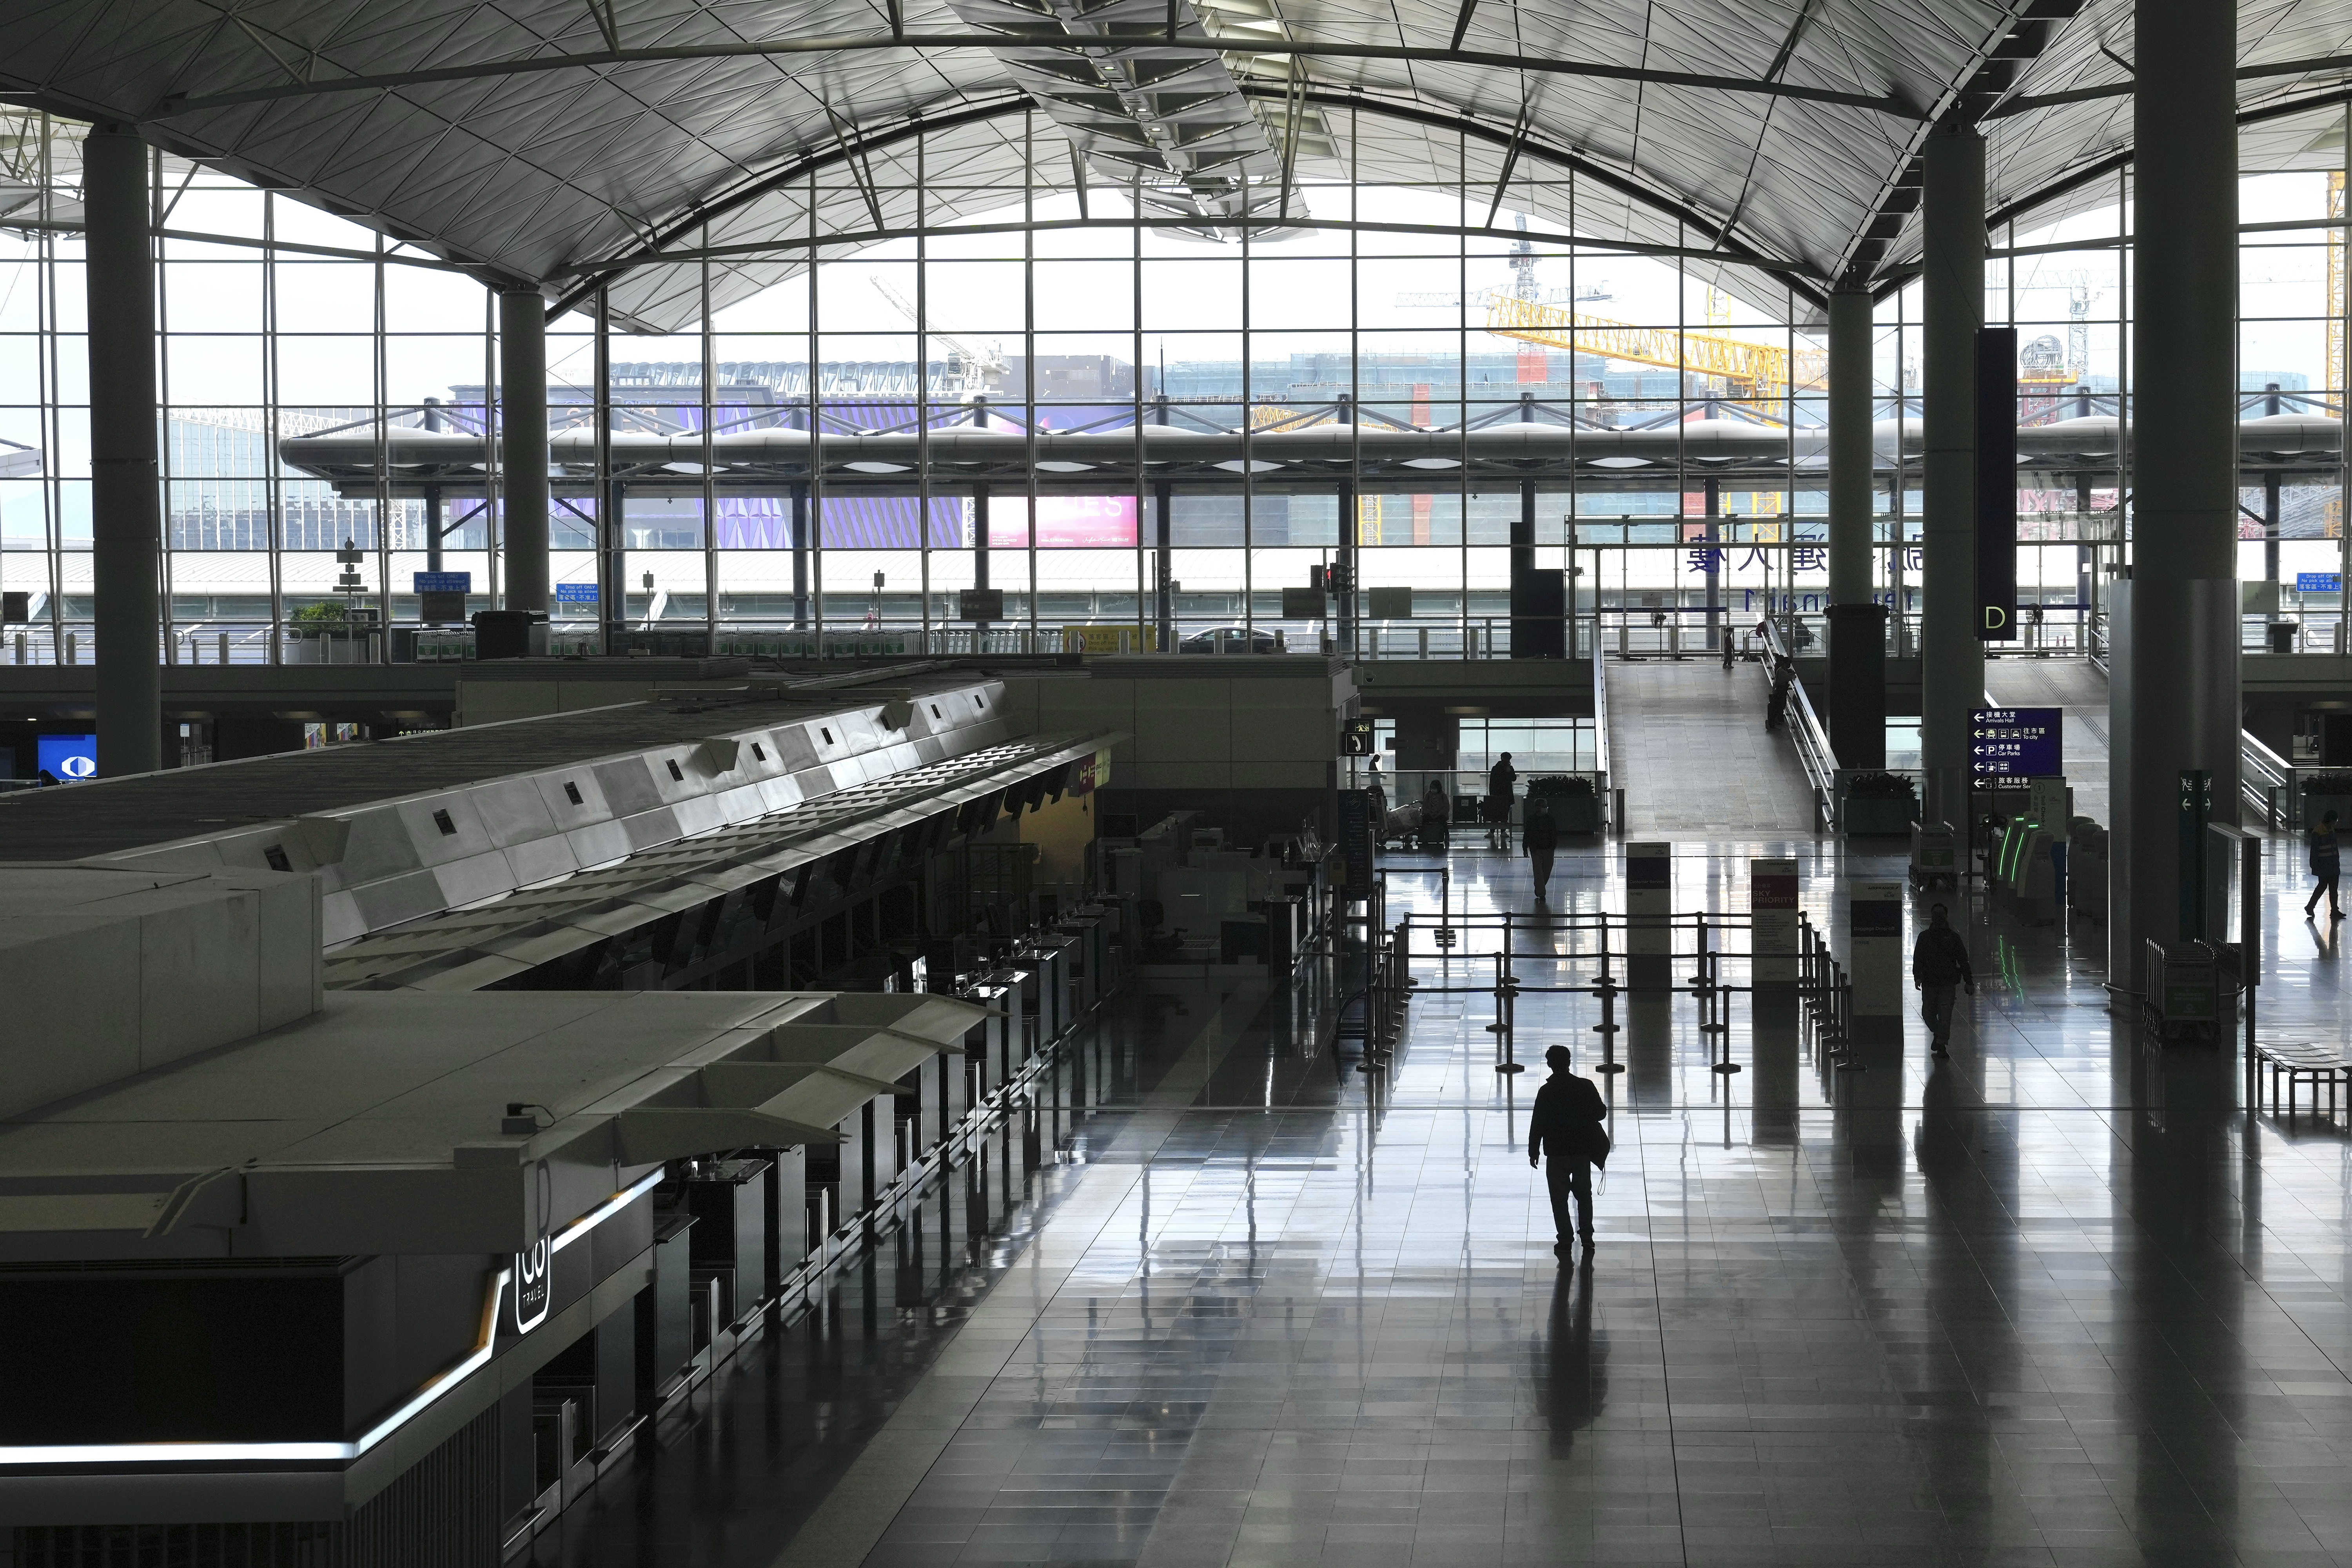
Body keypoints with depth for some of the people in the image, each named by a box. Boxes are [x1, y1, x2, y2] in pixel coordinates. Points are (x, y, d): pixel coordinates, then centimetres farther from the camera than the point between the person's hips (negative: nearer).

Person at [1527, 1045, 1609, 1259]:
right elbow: (1601, 1113, -1)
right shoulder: (1586, 1086, -8)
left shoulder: (1546, 1092, -14)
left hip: (1557, 1154, -3)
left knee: (1559, 1198, 8)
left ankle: (1565, 1242, 8)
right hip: (1583, 1151, 3)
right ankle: (1587, 1239, 23)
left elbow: (1537, 1124, -11)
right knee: (1584, 1195, 20)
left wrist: (1534, 1151, 0)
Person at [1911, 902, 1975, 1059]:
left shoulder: (1953, 937, 6)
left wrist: (1969, 982, 1)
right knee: (1928, 1014, 7)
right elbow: (1918, 959, 2)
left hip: (1948, 982, -2)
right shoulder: (1924, 937, 8)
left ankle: (1941, 1045, -4)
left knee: (1945, 1015, -9)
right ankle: (1938, 1034, 35)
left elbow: (1963, 961, 7)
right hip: (1929, 982, 2)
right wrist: (1917, 977, -14)